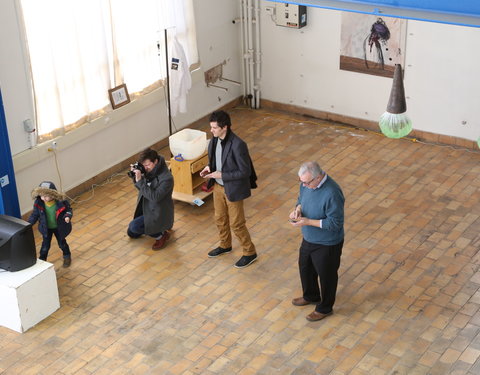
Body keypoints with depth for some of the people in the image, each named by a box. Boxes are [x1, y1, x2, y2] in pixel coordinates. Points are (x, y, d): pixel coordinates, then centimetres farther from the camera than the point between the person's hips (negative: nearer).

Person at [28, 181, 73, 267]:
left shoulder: (61, 202, -28)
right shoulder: (39, 203, -22)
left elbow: (69, 210, -12)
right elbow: (35, 214, -8)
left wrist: (68, 216, -33)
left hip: (59, 227, -1)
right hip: (46, 228, 1)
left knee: (62, 243, 20)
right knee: (45, 245, 12)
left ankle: (67, 257, 47)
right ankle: (41, 260, 35)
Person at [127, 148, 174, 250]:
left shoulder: (166, 178, -28)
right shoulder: (149, 171, -4)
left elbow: (155, 197, -33)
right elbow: (141, 188, 8)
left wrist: (140, 181, -35)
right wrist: (134, 176, -11)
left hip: (158, 213, -9)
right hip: (146, 209, 9)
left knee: (133, 226, -24)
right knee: (131, 233, 15)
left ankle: (161, 235, -5)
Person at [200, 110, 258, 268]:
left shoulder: (237, 145, -29)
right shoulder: (215, 139, -5)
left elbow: (245, 172, -24)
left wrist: (222, 175, -25)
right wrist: (209, 167, -7)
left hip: (233, 189, -8)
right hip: (218, 186, 8)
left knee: (236, 224, 6)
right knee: (220, 219, 23)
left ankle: (250, 253, 25)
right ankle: (225, 246, 47)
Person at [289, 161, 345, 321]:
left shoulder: (332, 194, -35)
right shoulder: (306, 183, -11)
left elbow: (335, 223, -29)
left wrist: (308, 222, -31)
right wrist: (298, 209, -14)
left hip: (327, 244, -8)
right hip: (308, 239, 8)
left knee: (326, 275, 15)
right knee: (305, 267, 27)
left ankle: (324, 308, 39)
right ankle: (311, 296, 54)